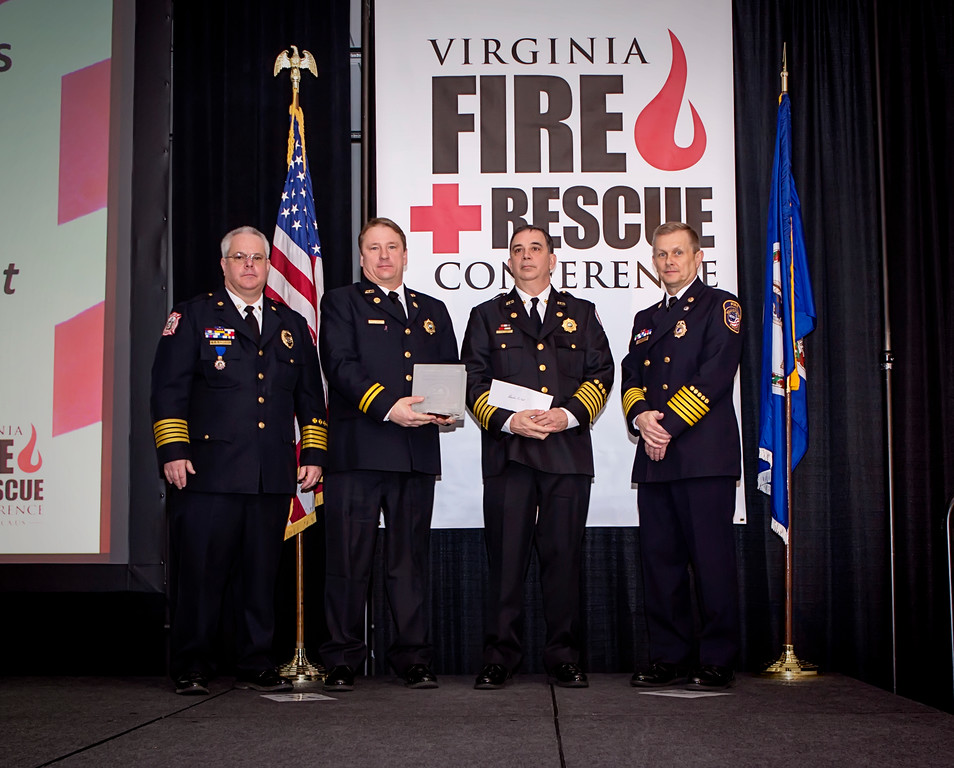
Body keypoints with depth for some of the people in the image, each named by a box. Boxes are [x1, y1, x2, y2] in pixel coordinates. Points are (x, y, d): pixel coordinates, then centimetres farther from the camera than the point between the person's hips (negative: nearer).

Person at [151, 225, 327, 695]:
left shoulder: (292, 325, 18)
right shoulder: (194, 316, 7)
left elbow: (311, 397, 19)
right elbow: (169, 388, 0)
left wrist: (313, 454, 10)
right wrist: (173, 451, -9)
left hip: (273, 475, 3)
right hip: (208, 471, -3)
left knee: (262, 574, 6)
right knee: (200, 572, -2)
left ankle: (255, 666, 15)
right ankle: (192, 670, 9)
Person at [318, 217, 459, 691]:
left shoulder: (433, 311, 22)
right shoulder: (341, 303, 9)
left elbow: (451, 370, 17)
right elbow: (341, 366, -6)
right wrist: (387, 406, -19)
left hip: (417, 452, 4)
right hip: (357, 451, -3)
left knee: (411, 559, 7)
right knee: (348, 559, -2)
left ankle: (413, 658, 14)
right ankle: (342, 661, 7)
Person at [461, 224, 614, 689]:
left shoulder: (581, 314, 17)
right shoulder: (487, 316, 15)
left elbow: (600, 373, 8)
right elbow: (474, 382, 7)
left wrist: (568, 415, -8)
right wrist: (508, 421, -10)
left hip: (568, 450, 1)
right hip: (507, 452, 0)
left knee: (564, 555, 0)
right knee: (505, 557, -3)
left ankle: (564, 658, 8)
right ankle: (499, 658, 4)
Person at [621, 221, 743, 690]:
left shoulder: (720, 307, 3)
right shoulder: (645, 318, 24)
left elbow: (714, 374, -9)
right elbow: (631, 378, 15)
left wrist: (667, 424, -12)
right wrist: (641, 417, -6)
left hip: (704, 455, -6)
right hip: (654, 458, 6)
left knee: (711, 559, -5)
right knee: (659, 558, 5)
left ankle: (717, 661, 2)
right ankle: (668, 658, 12)